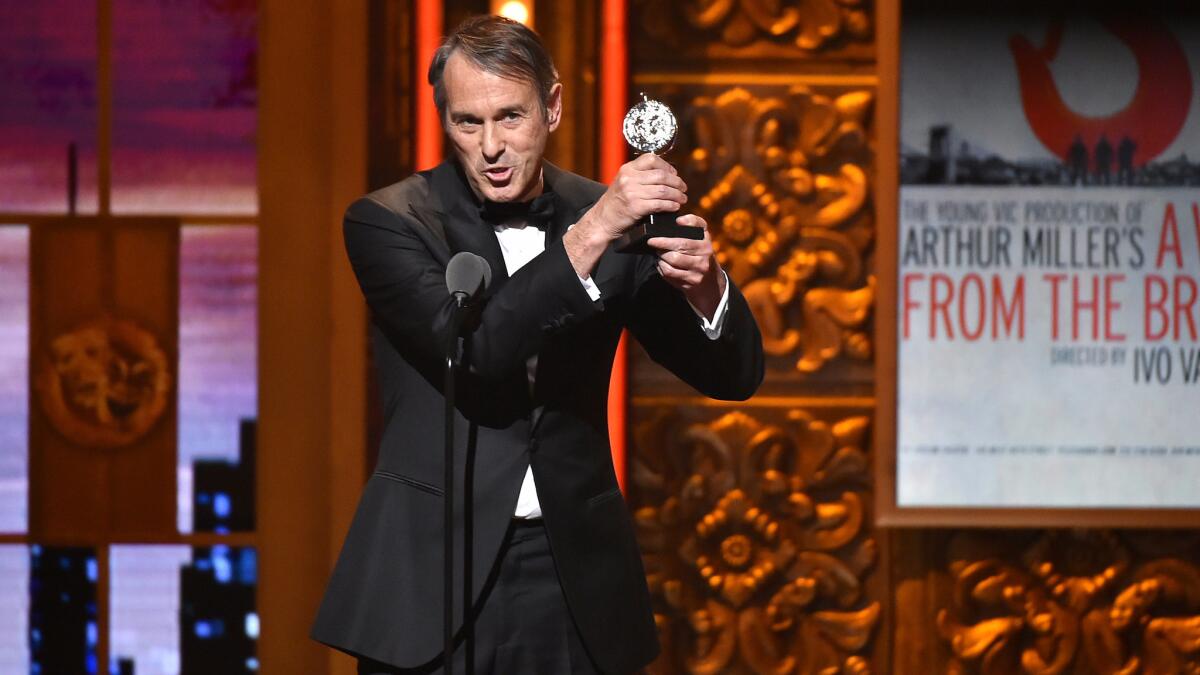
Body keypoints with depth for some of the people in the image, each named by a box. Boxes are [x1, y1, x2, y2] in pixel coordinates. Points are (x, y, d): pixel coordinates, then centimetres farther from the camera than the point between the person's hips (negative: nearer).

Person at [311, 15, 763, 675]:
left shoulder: (603, 213, 3)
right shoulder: (387, 221, -6)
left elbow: (733, 373, 1)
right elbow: (475, 352, -21)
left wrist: (704, 284, -20)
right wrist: (590, 233, -28)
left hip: (575, 577, 3)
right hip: (433, 577, -3)